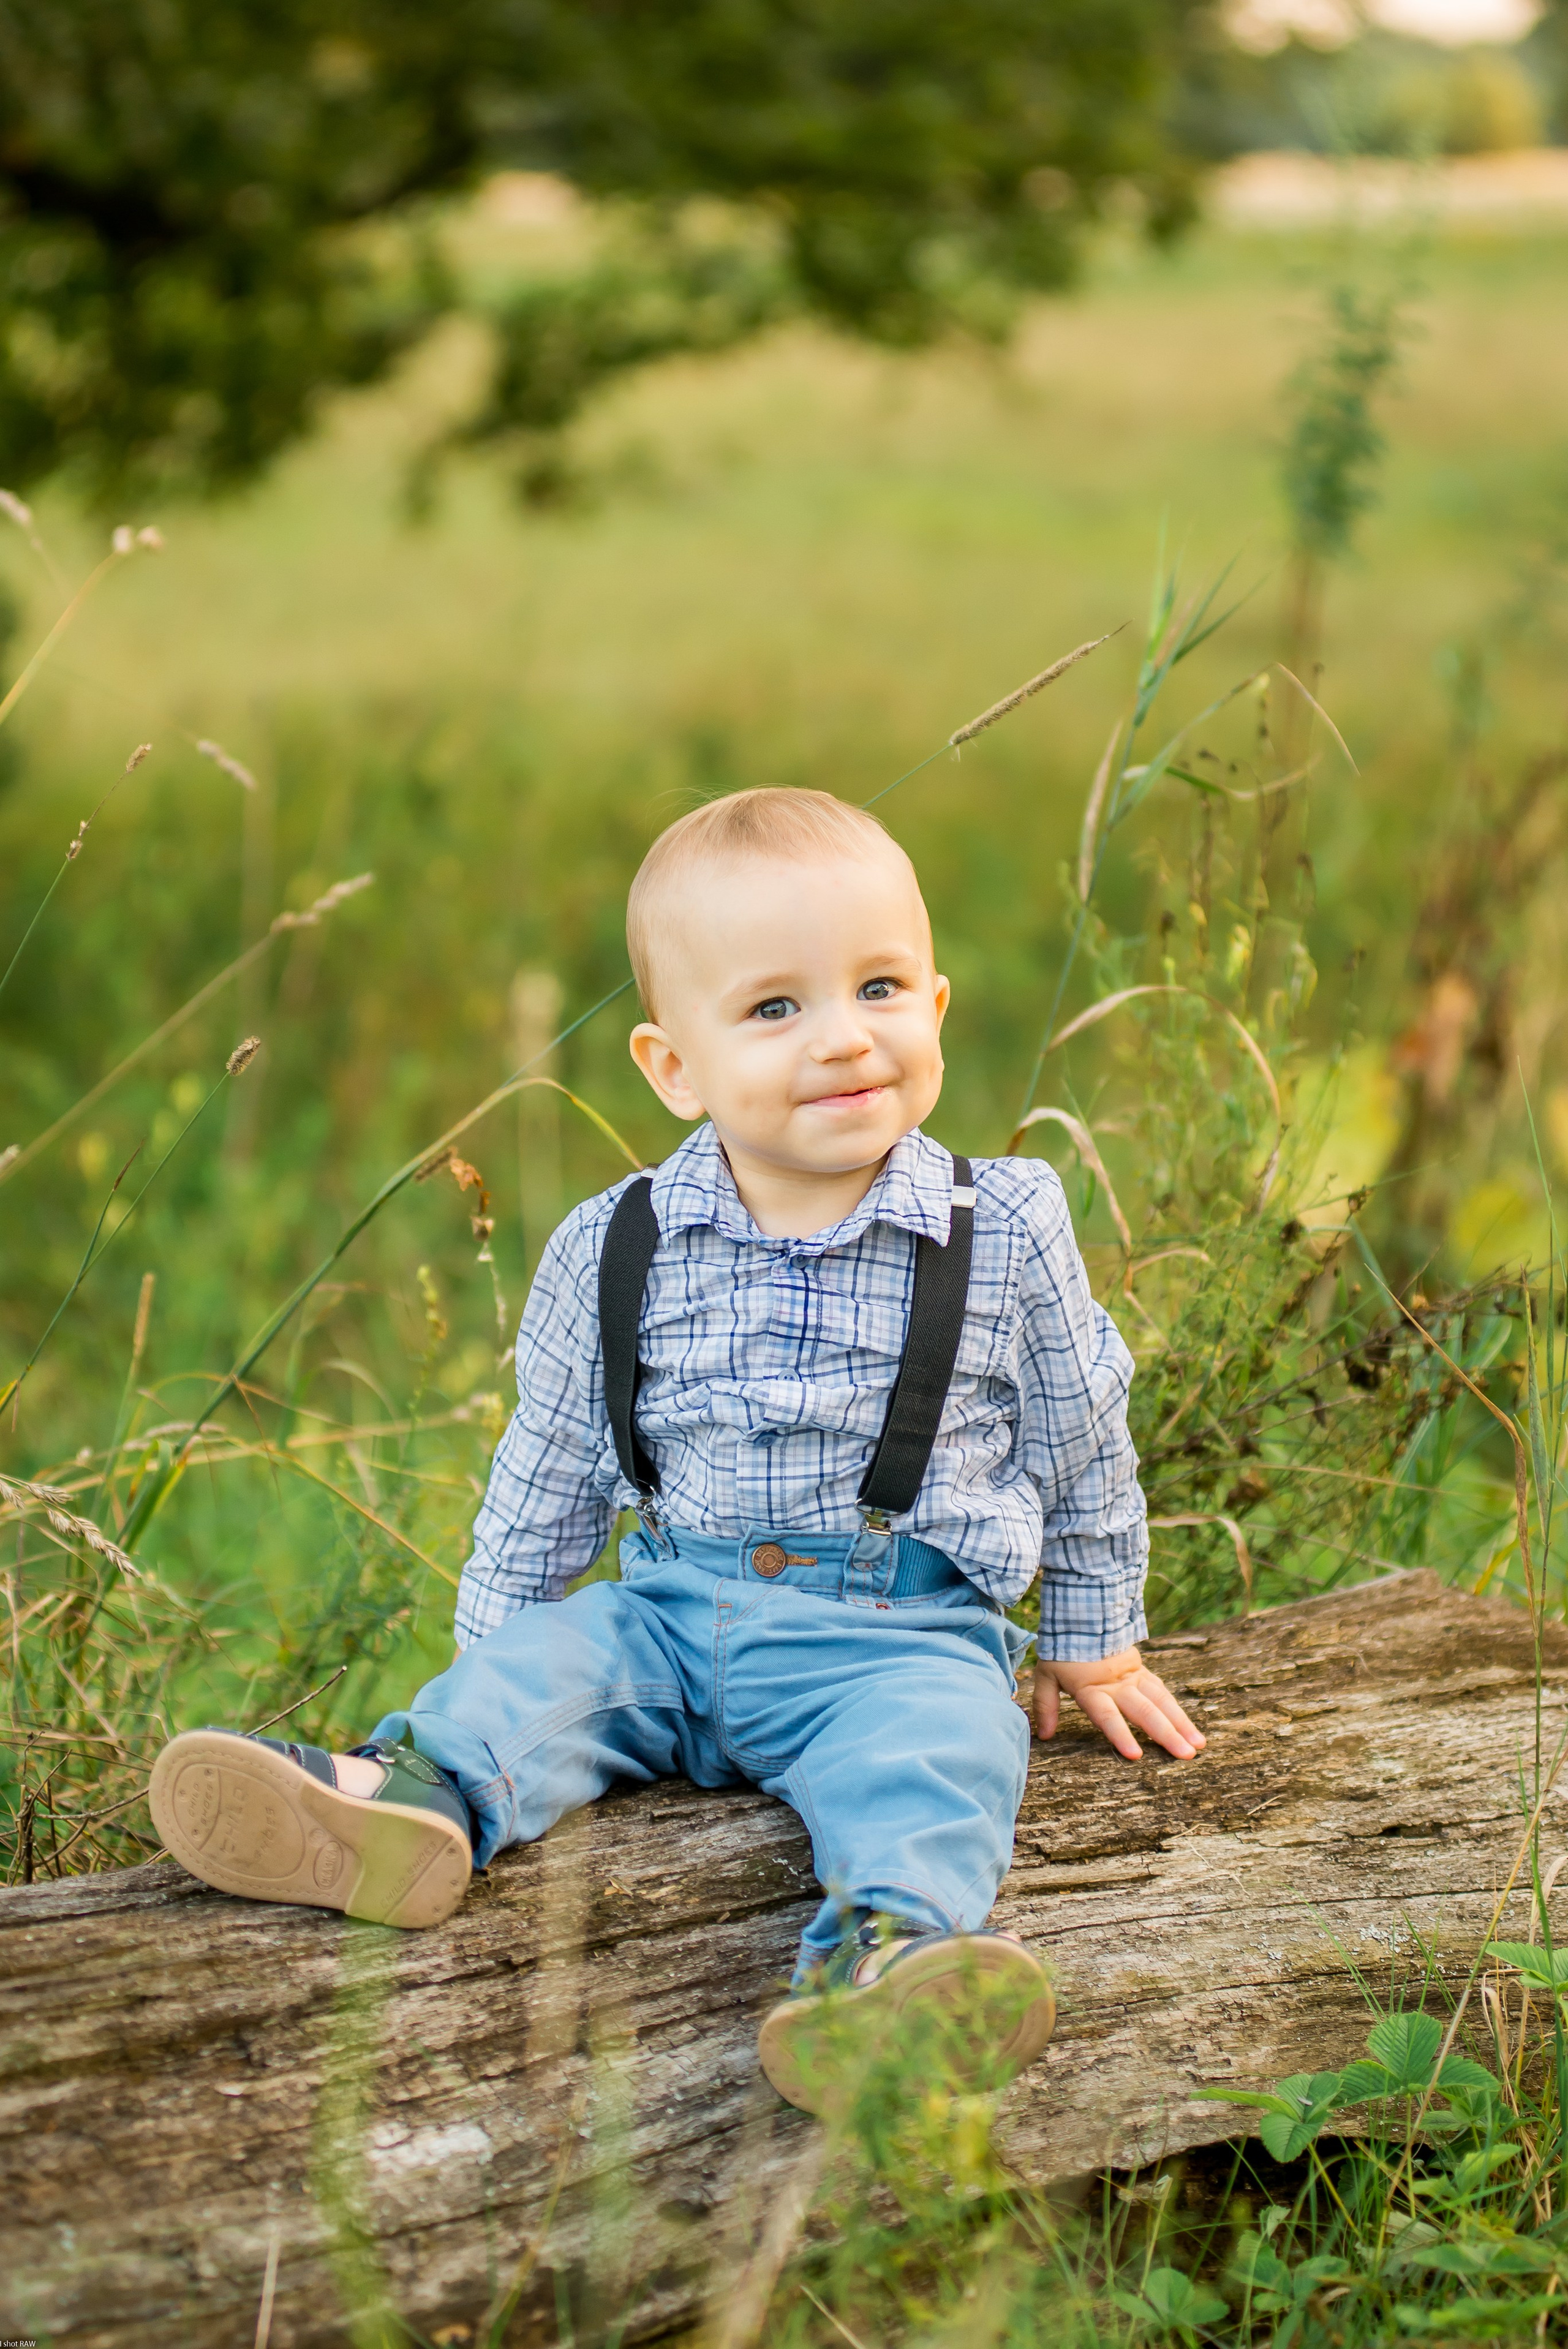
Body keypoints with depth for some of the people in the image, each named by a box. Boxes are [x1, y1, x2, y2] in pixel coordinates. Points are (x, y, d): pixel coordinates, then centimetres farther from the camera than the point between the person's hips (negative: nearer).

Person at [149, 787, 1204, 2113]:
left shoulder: (1006, 1235, -2)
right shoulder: (616, 1256, 1)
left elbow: (1084, 1455, 12)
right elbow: (546, 1484, 14)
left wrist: (1096, 1654, 19)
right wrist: (487, 1660, 13)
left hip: (906, 1632, -3)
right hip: (674, 1612, 3)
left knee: (930, 1748, -32)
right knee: (538, 1662, -20)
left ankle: (895, 1935, -58)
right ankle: (418, 1795, -46)